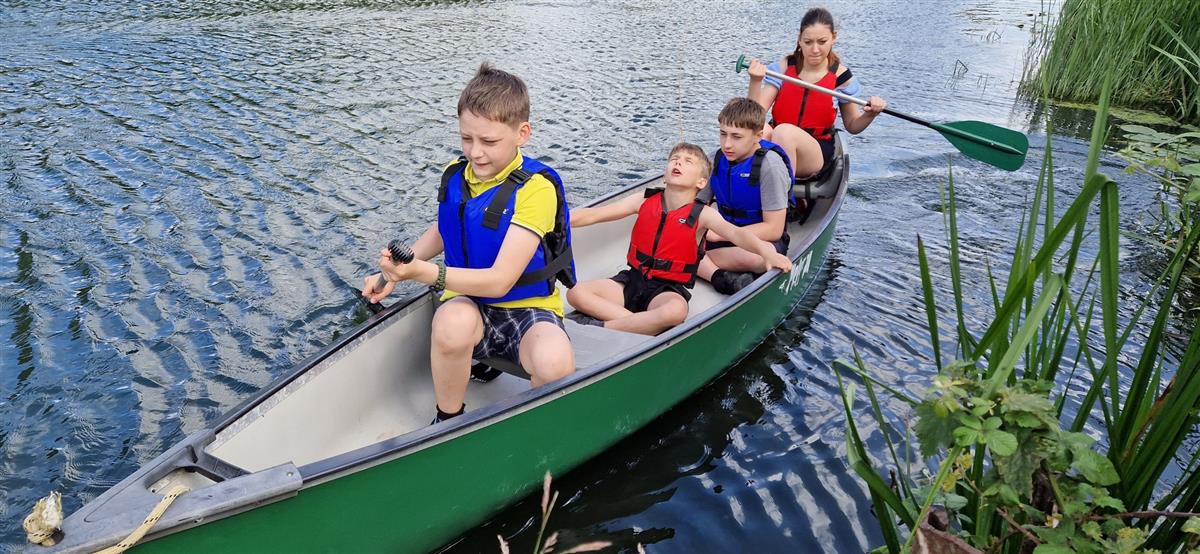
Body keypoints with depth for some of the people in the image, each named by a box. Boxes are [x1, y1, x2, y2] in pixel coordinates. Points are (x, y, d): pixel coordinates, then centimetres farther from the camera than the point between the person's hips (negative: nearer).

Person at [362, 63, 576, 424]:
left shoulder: (535, 188, -18)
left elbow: (499, 282, -25)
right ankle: (447, 422, -8)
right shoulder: (456, 175, 1)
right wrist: (395, 273, 11)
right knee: (453, 322, -37)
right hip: (469, 302, 4)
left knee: (555, 365, -38)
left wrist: (423, 272, -37)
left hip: (526, 308, -3)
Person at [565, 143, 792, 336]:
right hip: (633, 279, 3)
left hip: (669, 289, -3)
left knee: (675, 311, -39)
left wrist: (766, 251, -40)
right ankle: (639, 324, -26)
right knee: (576, 292, -18)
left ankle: (601, 326, -26)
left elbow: (734, 232, -21)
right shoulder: (644, 200, 4)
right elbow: (593, 215, 1)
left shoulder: (702, 214, -3)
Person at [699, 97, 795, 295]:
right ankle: (720, 277, -36)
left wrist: (718, 234, -24)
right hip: (726, 233, 6)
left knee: (760, 257, -42)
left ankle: (699, 261, -22)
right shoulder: (716, 160, -1)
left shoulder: (770, 165, -18)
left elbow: (773, 229, -19)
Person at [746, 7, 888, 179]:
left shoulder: (841, 76, 0)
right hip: (775, 145, 1)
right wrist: (756, 81, -23)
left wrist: (870, 114, -10)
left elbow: (852, 126, 12)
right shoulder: (783, 67, 0)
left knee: (784, 131, -34)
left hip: (816, 154, -1)